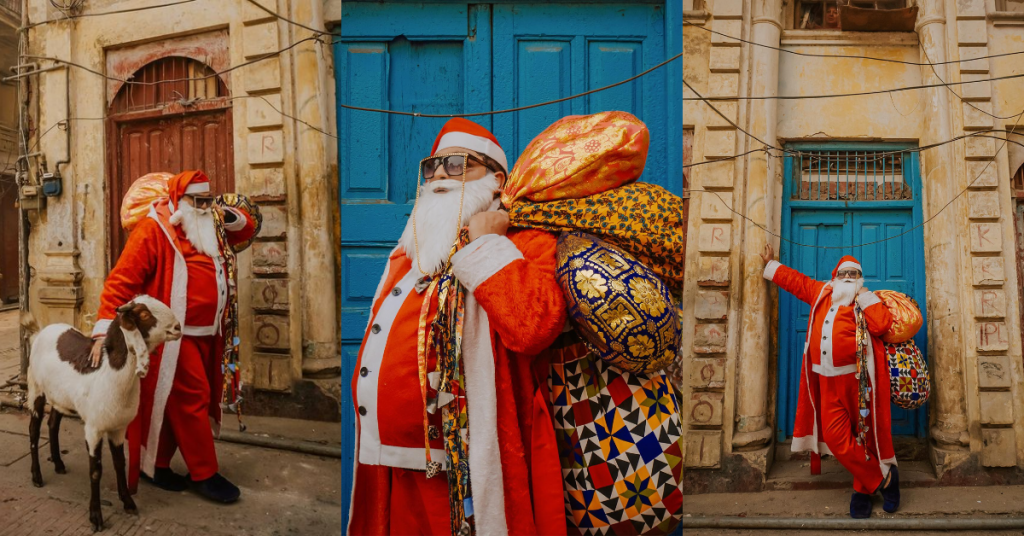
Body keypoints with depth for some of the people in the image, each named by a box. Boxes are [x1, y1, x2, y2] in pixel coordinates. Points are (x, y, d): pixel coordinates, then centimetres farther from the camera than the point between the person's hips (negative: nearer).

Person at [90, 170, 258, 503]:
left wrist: (229, 216, 1)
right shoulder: (153, 231, -12)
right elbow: (122, 280, -17)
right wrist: (104, 328, -26)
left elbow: (248, 229, 24)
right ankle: (204, 474, 7)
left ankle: (156, 465, 27)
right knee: (192, 398, -4)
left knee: (175, 402, 15)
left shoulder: (210, 227, 12)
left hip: (207, 334, 8)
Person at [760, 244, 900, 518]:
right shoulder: (821, 293, 17)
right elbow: (793, 279, 30)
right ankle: (882, 479, 12)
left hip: (858, 379, -3)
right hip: (828, 382, 4)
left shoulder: (867, 301, 5)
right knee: (836, 438, -4)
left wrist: (863, 295, -6)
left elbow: (882, 325, -13)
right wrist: (770, 264, 37)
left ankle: (863, 489, 23)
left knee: (863, 435, 5)